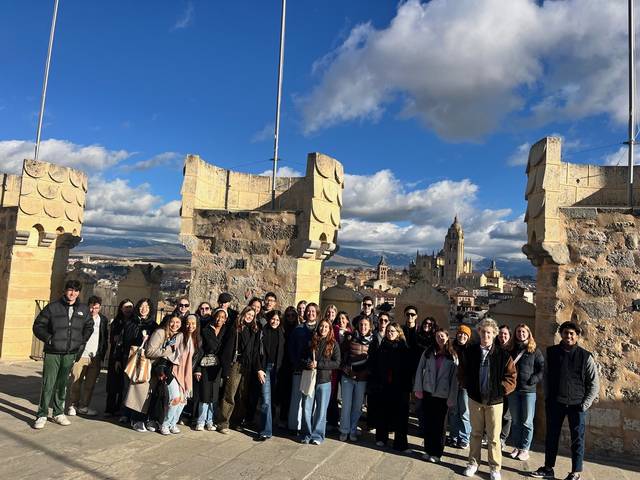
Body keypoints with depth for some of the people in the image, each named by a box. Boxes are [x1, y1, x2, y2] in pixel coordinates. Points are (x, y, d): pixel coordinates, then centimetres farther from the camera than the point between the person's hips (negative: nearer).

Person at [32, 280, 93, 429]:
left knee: (62, 385, 12)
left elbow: (89, 327, 21)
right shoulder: (52, 307, -3)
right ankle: (42, 415, 9)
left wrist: (82, 341, 11)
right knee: (48, 385, -3)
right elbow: (38, 325, 1)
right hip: (52, 353, -3)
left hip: (70, 354, 3)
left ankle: (58, 413, 23)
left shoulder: (83, 310, 6)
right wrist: (49, 338, -10)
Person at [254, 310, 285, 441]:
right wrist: (259, 369, -8)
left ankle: (266, 429, 20)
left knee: (273, 399, 6)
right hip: (265, 368, -2)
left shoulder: (281, 334, 9)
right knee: (266, 400, -8)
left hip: (277, 369, 3)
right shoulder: (263, 333, 2)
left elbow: (283, 353, 8)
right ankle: (266, 431, -4)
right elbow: (257, 352, -1)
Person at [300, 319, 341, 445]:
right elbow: (303, 357, 12)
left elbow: (337, 363, -6)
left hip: (324, 380, -2)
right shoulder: (311, 342, 8)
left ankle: (317, 435, 16)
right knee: (307, 408, 5)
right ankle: (307, 434, 18)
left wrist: (318, 364, -13)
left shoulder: (333, 344, 2)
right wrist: (308, 364, -11)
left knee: (321, 409, 5)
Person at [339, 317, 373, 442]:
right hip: (347, 376, 0)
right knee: (346, 405, 3)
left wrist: (366, 372, -5)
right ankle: (344, 431, 16)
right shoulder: (350, 338, 1)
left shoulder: (372, 341, 1)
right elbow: (342, 354, 3)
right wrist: (345, 368, -5)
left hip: (362, 378, 0)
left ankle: (353, 431, 23)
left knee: (357, 406, 9)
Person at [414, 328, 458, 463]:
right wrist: (418, 388, -2)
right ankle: (428, 450, 21)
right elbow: (420, 370, 4)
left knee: (439, 424, 4)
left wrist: (452, 398, -7)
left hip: (443, 395, -2)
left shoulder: (453, 356, -1)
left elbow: (455, 378, -3)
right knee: (428, 423, 9)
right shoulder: (428, 353, 4)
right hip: (427, 392, 2)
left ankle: (436, 453, 15)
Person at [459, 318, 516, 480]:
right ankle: (473, 462, 28)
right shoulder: (470, 351, -3)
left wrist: (500, 390, -8)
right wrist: (469, 387, 2)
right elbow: (462, 372, 10)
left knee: (494, 437, 5)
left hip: (494, 401, -2)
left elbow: (511, 377, -3)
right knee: (476, 433, 15)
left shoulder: (503, 354, -9)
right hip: (475, 399, 2)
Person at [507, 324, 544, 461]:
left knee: (527, 422, 4)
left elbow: (542, 369, -3)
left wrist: (533, 380, -12)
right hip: (513, 389, 3)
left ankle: (525, 449, 15)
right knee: (515, 421, 11)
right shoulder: (512, 350, 7)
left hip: (528, 390, -3)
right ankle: (517, 447, 22)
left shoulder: (535, 350, -1)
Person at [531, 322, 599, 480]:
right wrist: (547, 398, 2)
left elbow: (594, 384, -1)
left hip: (576, 404, -2)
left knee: (577, 439, 7)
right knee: (551, 437, 11)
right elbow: (546, 376, 8)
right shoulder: (551, 352, 1)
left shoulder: (585, 356, -5)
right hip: (555, 403, 2)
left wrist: (584, 404, -6)